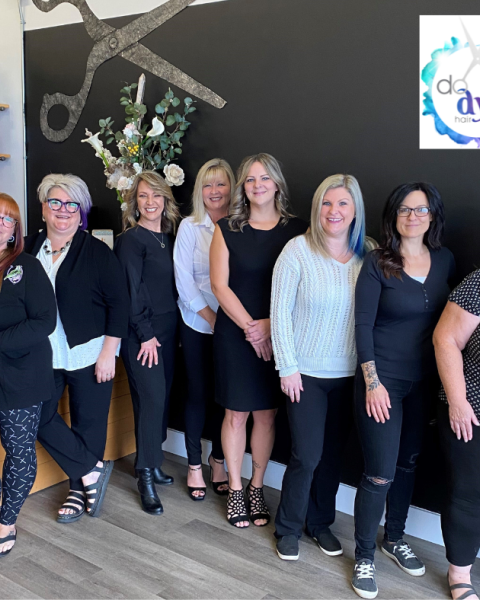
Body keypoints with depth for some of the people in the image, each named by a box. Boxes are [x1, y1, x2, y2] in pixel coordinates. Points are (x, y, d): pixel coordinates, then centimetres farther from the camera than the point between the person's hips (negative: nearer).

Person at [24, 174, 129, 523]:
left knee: (89, 424, 5)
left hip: (89, 356, -4)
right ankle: (93, 471, 15)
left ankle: (80, 489, 25)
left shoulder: (97, 252, -6)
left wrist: (108, 353, -12)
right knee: (40, 419, 1)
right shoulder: (29, 249, 5)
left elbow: (118, 305, -7)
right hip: (44, 356, 4)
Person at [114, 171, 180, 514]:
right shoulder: (131, 239, -8)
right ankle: (146, 477, 3)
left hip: (168, 329, 7)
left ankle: (152, 463, 24)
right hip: (141, 332, -7)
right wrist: (146, 334, -13)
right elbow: (131, 290, -13)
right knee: (152, 397, -8)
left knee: (162, 396, 10)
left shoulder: (170, 237, 12)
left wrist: (171, 328, 10)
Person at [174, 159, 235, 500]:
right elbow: (184, 280, -6)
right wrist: (212, 318, -11)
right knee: (198, 394, 5)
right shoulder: (190, 227, -1)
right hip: (197, 325, -1)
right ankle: (195, 466, 21)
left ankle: (218, 462, 28)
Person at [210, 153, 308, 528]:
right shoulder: (227, 230, 2)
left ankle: (257, 488, 26)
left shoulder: (297, 230, 1)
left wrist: (270, 325, -14)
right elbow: (220, 286, -4)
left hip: (277, 337, 1)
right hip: (234, 335, 0)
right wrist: (250, 328, -12)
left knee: (266, 413, 8)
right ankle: (235, 490, 22)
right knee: (236, 413, 6)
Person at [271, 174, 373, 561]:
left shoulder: (367, 255, 0)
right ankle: (288, 528, 24)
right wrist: (288, 366, -11)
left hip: (349, 374, 4)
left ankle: (321, 523, 35)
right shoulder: (299, 249, -10)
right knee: (307, 456, 1)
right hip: (306, 373, -3)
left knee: (333, 455, 14)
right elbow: (280, 311, -10)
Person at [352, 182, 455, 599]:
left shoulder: (445, 261, 3)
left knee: (408, 464, 18)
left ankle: (394, 538, 39)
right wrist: (372, 383, -14)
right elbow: (363, 325, -11)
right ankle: (364, 557, 17)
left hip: (425, 382, 5)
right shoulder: (378, 263, -10)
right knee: (380, 473, -2)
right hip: (382, 380, -5)